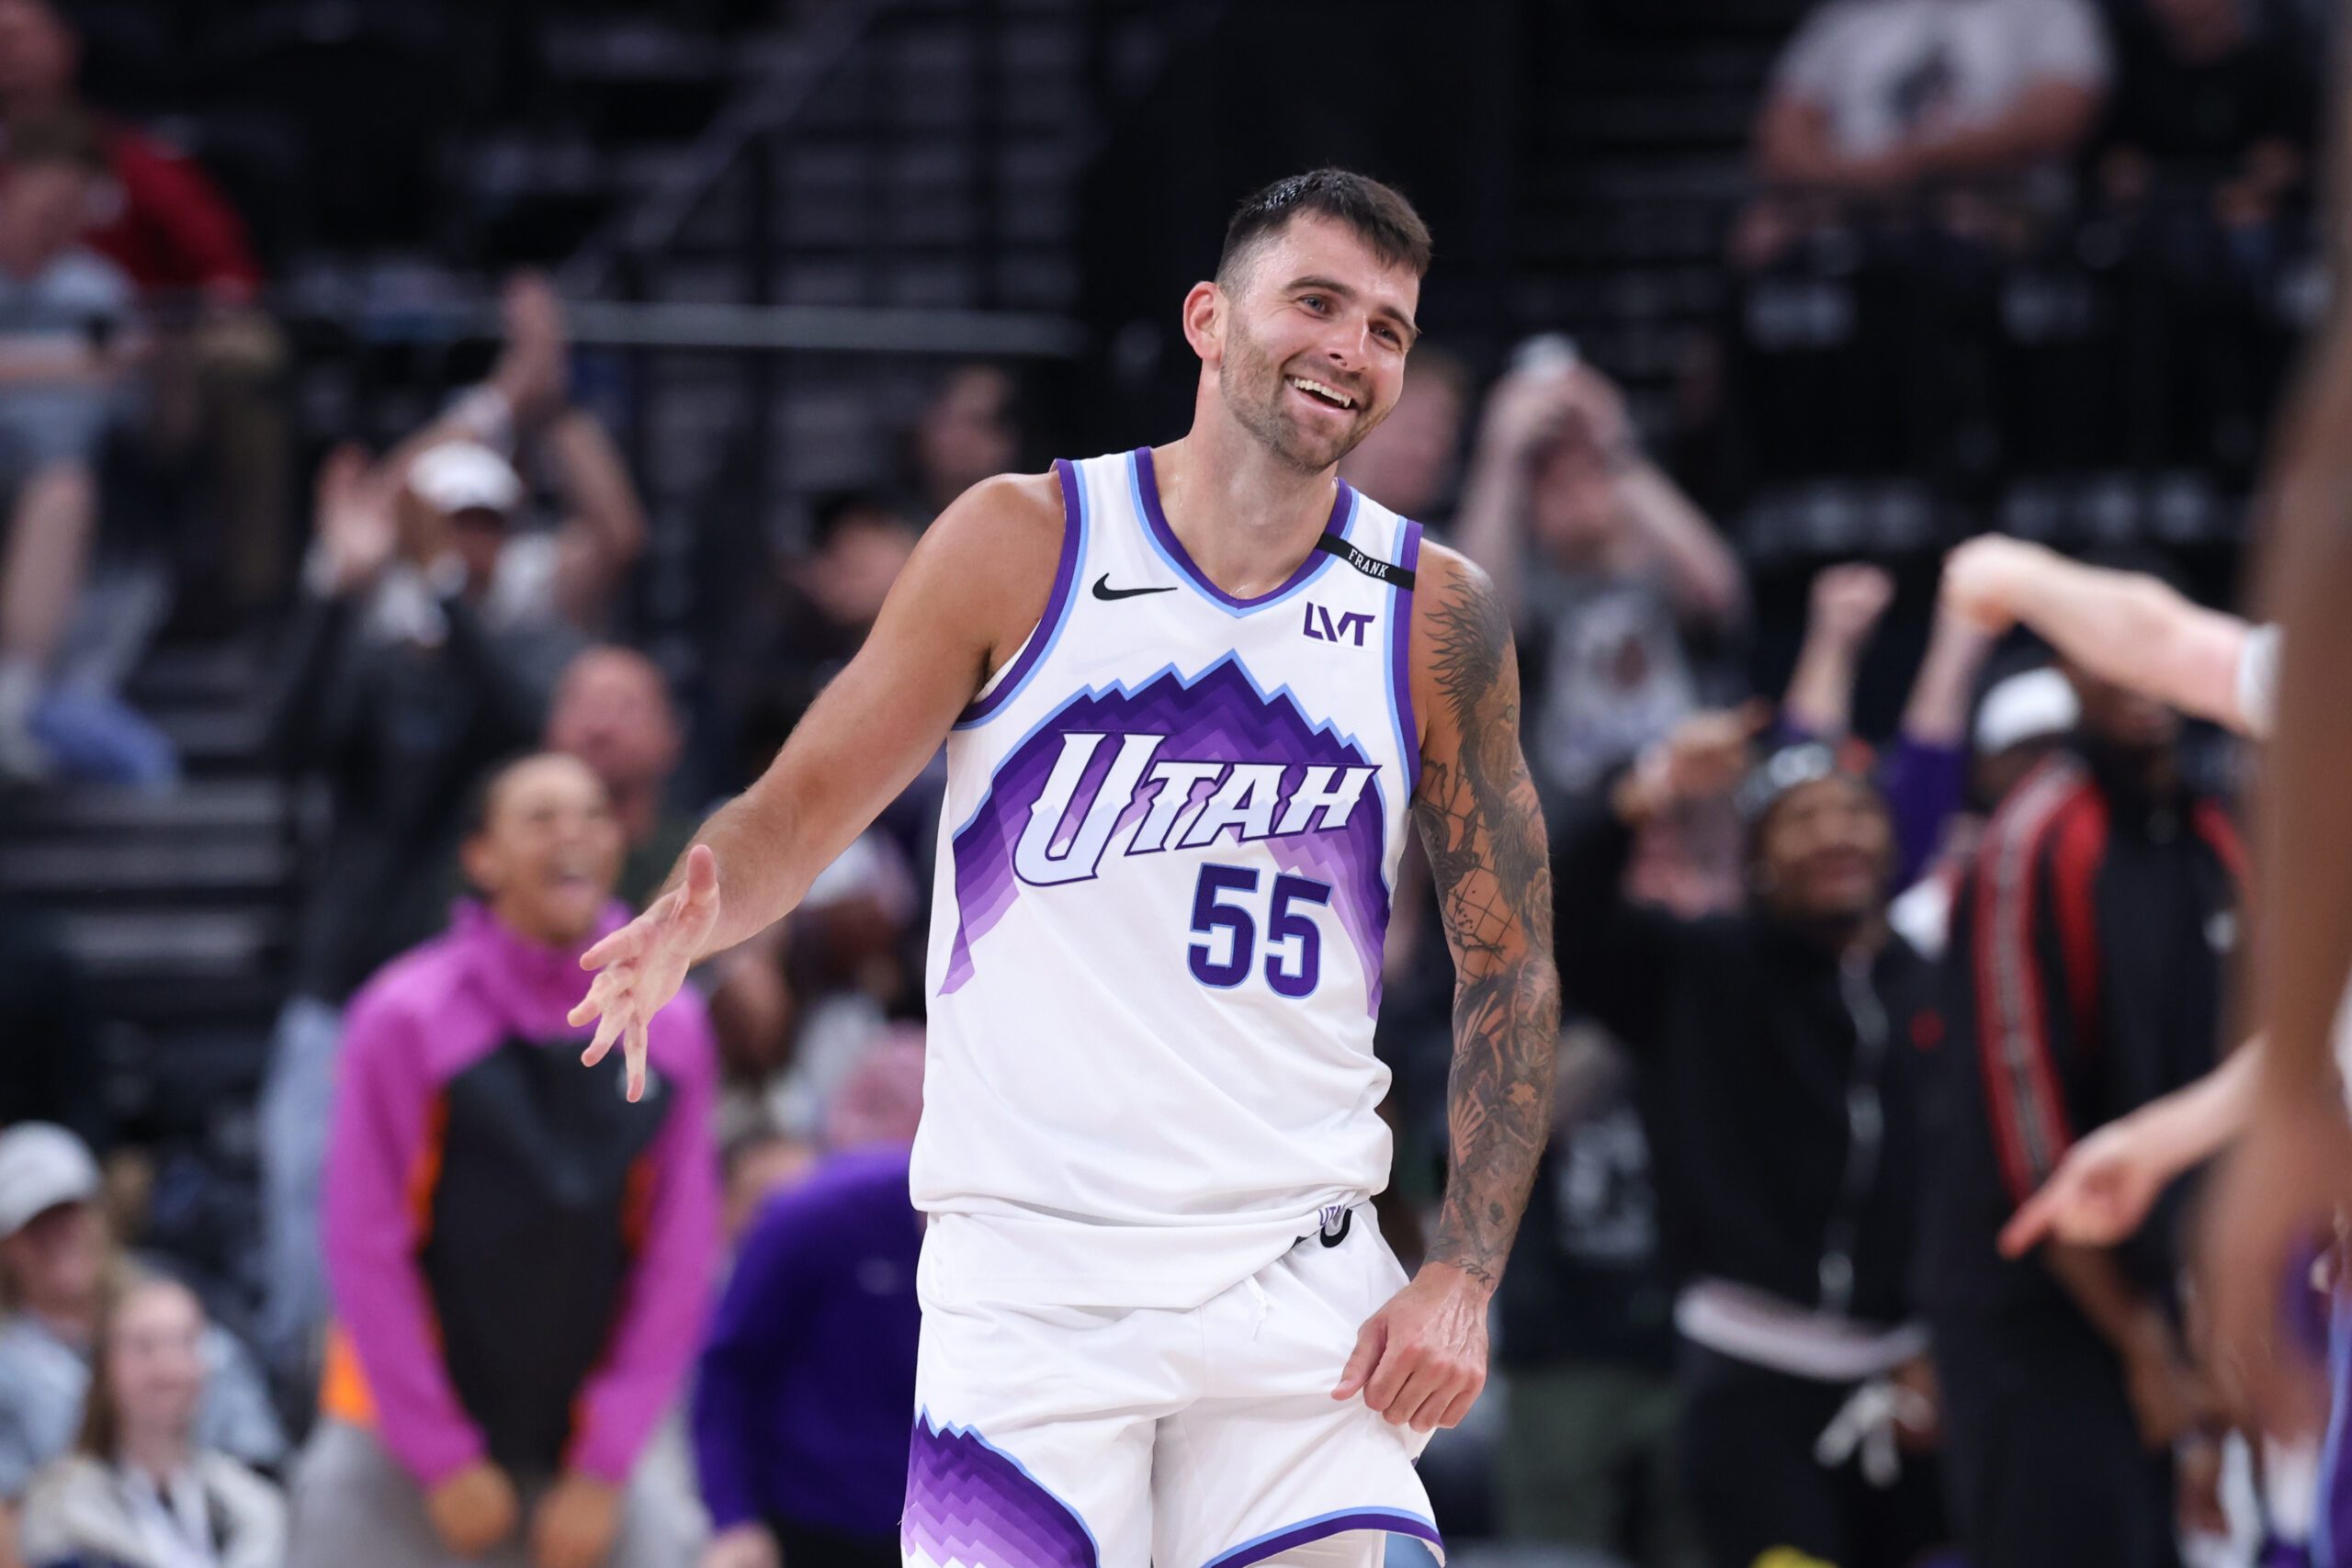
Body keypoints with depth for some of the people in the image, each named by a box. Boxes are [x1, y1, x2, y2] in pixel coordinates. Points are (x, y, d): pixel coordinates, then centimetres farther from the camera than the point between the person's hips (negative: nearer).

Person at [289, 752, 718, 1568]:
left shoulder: (671, 1029, 1)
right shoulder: (408, 1016, -9)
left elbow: (678, 1258, 2)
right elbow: (366, 1249, -8)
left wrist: (602, 1470, -3)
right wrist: (444, 1461, -8)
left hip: (584, 1453, 3)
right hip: (397, 1451, -3)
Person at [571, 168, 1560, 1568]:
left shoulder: (1436, 616, 3)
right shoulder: (1022, 545, -1)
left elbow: (1511, 967, 8)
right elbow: (805, 805, 3)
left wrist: (1460, 1280, -2)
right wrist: (689, 919, -20)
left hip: (1300, 1285, 1)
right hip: (1029, 1277, -1)